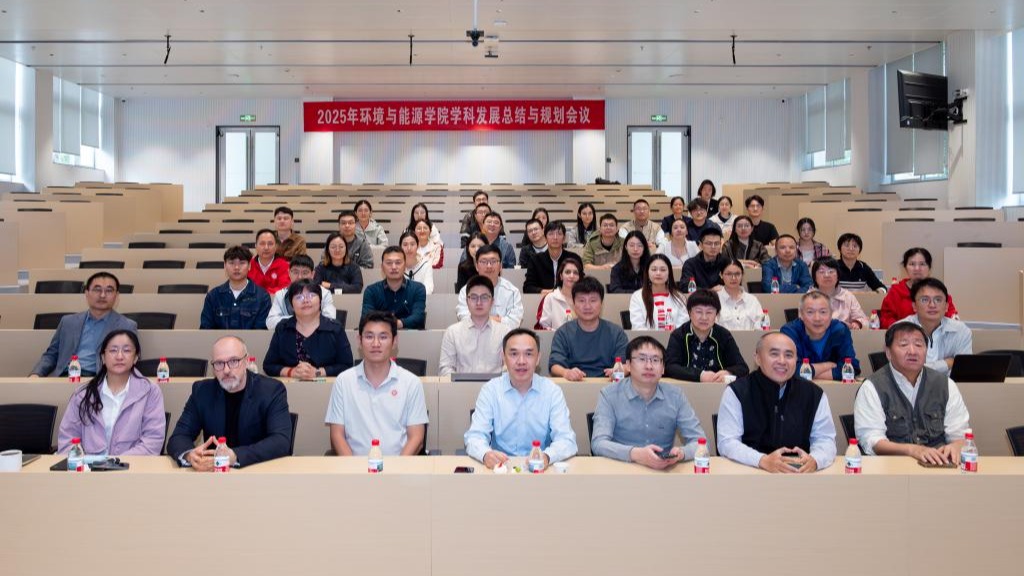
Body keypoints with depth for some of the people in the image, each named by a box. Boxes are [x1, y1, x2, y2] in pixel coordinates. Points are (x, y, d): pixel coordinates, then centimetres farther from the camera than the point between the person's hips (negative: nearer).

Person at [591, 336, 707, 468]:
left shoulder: (676, 395, 4)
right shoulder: (609, 395, -4)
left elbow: (699, 441, 1)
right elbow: (598, 443, -14)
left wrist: (681, 453, -22)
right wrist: (635, 454, -31)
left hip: (664, 470, 2)